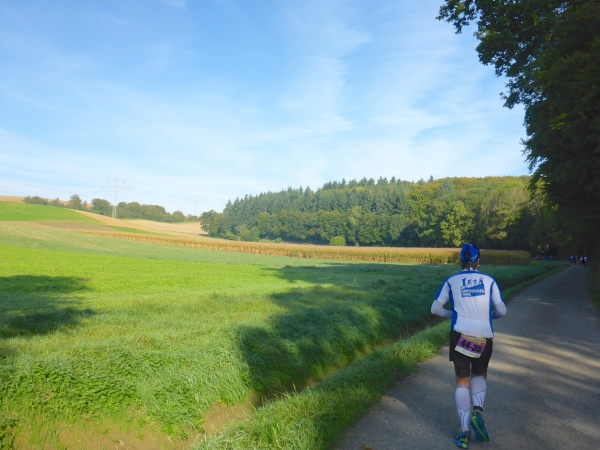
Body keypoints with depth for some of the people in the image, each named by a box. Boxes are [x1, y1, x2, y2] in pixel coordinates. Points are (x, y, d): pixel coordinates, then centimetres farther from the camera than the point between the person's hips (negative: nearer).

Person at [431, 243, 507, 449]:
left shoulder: (451, 281, 4)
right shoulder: (489, 281, 6)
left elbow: (435, 309, 5)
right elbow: (501, 311, 6)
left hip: (461, 335, -1)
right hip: (485, 337, 1)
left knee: (463, 382, 10)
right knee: (480, 375, 24)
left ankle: (464, 432, 6)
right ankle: (478, 410, 1)